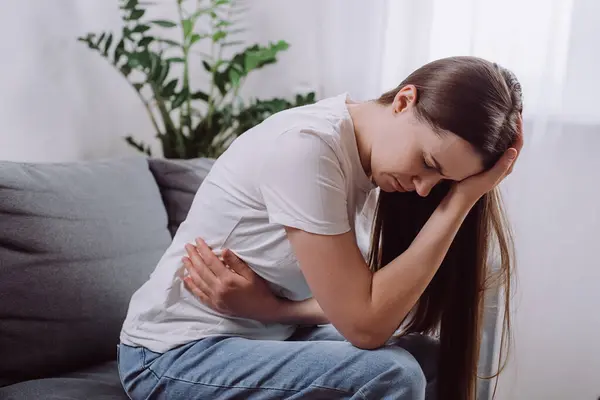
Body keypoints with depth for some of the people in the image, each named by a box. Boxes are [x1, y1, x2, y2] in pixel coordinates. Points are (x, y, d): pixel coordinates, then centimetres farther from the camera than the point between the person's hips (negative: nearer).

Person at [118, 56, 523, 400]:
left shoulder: (367, 157, -2)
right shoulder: (306, 146, -27)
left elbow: (349, 305, -3)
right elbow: (365, 325, -26)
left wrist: (264, 304, -21)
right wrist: (462, 199, -25)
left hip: (264, 336, 7)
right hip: (177, 356, -7)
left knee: (429, 358, -3)